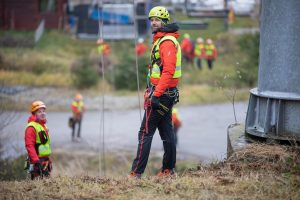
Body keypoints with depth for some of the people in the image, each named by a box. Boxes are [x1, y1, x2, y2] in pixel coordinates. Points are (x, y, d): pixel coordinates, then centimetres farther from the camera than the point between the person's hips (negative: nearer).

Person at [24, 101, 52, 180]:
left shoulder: (44, 126, 17)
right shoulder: (31, 127, -14)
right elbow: (29, 146, -22)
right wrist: (36, 161, -29)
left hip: (45, 160, 10)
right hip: (38, 161, -10)